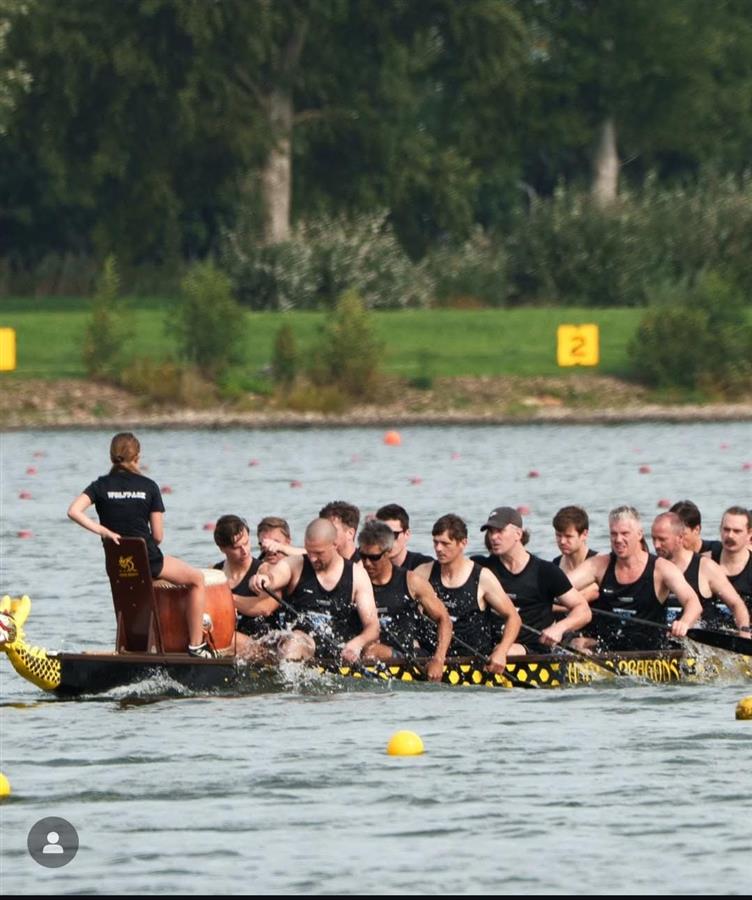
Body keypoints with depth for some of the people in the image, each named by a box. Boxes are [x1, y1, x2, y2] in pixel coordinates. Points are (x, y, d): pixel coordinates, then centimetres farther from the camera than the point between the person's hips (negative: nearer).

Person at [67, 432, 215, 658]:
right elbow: (158, 536, -4)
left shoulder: (101, 485, -2)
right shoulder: (148, 487, -6)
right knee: (196, 579, 20)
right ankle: (195, 646, 15)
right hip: (148, 561, -4)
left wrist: (104, 531, -13)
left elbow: (74, 511, -17)